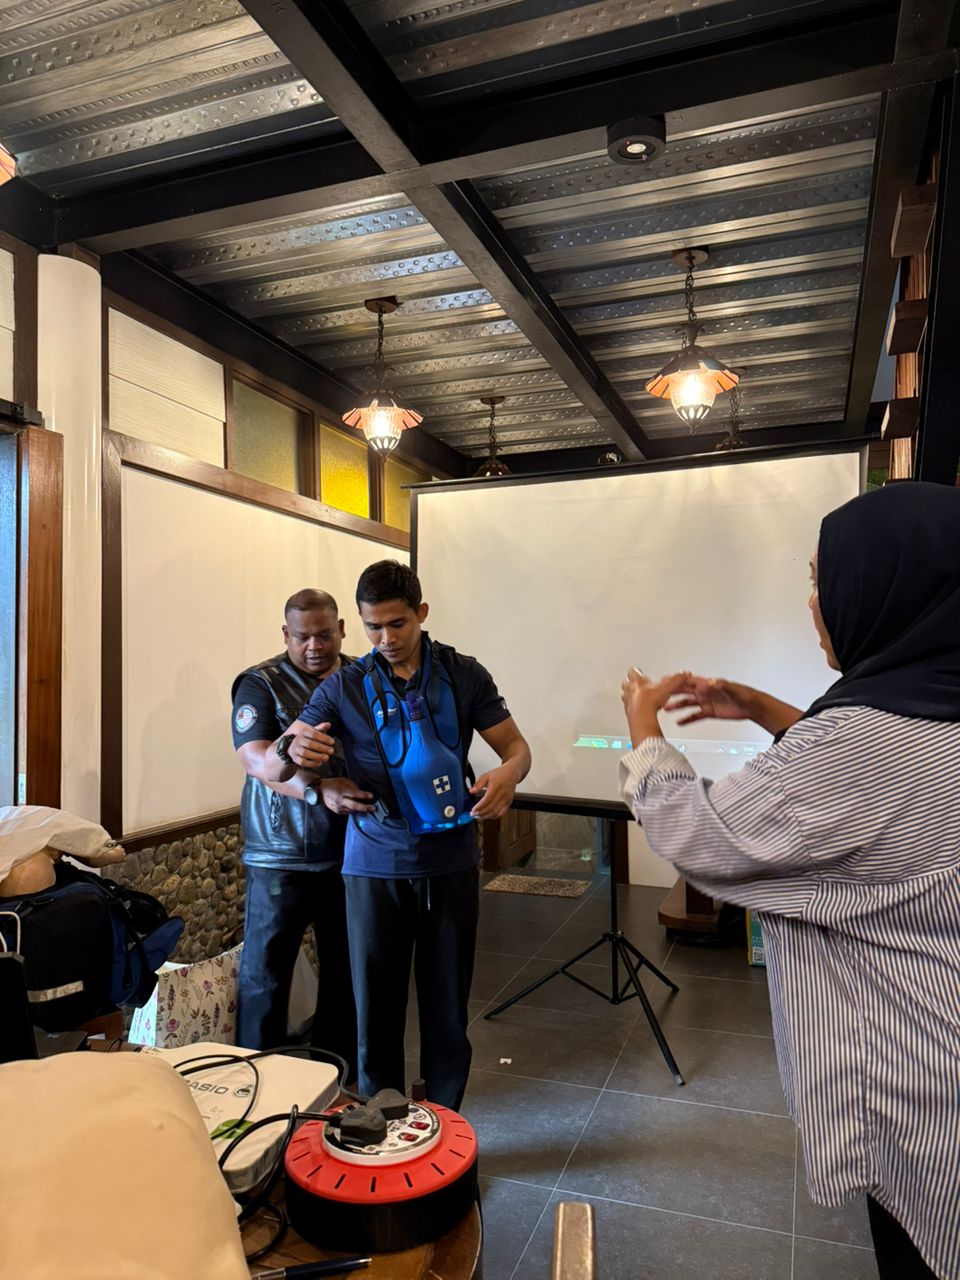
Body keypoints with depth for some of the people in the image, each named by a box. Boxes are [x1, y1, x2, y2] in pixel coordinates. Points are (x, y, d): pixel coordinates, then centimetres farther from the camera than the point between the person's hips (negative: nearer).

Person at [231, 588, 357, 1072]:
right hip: (281, 857, -3)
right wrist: (319, 790, -32)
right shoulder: (260, 684, -4)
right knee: (264, 973, 7)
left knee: (346, 972, 15)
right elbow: (256, 758, -18)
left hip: (351, 854, 3)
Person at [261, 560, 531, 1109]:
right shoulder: (345, 687, 0)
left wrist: (508, 773, -22)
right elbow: (269, 764, -2)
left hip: (451, 859, 0)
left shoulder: (463, 675, 0)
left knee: (448, 999, 10)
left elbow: (516, 745, 3)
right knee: (377, 1001, 7)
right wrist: (293, 751, -28)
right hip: (375, 863, 0)